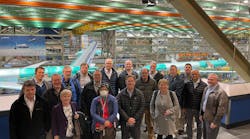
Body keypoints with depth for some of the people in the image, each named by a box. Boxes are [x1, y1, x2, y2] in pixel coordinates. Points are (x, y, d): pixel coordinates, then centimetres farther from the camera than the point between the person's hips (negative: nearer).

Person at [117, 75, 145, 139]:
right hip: (124, 122, 0)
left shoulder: (139, 94, -1)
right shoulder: (121, 94, -3)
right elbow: (119, 108, -7)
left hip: (136, 122, 0)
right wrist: (127, 118, -15)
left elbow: (142, 108, -4)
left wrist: (134, 118, -13)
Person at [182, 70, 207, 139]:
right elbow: (184, 96, 2)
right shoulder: (187, 84, -1)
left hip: (199, 109, -1)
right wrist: (184, 107, 1)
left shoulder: (204, 85, -7)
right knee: (189, 124, 15)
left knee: (199, 124, 15)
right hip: (188, 108, 2)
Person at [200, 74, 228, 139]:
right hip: (205, 118, 8)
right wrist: (201, 114, 14)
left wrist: (215, 122, -18)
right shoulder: (206, 88, 6)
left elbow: (221, 109, -21)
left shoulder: (221, 93, -20)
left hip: (212, 119, -7)